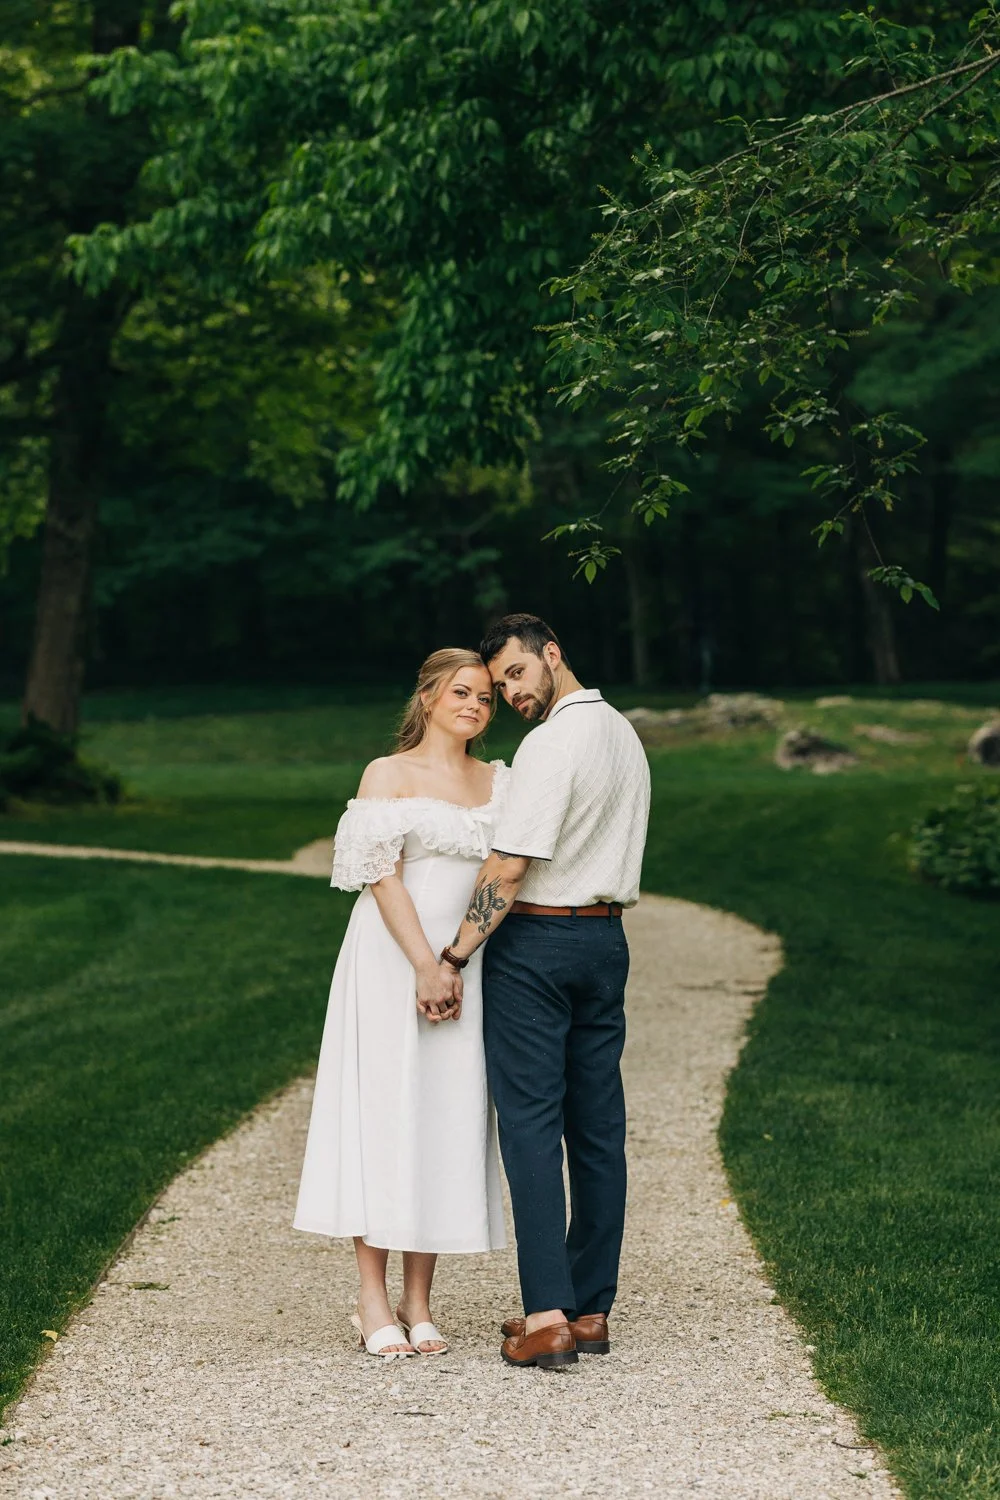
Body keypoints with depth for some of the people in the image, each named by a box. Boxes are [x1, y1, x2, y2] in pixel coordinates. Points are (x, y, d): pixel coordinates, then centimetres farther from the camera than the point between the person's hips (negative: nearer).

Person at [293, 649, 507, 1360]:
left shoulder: (499, 781, 14)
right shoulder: (389, 775, 0)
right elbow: (382, 876, -8)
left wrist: (461, 968, 1)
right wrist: (426, 966, -17)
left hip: (468, 968, 4)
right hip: (393, 962, -4)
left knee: (450, 1121, 3)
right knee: (385, 1112, -4)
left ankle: (419, 1302, 9)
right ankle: (374, 1301, 1)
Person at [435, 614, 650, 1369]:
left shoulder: (553, 744, -15)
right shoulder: (625, 735, 14)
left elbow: (510, 867, -18)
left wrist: (454, 958, -14)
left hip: (535, 943, -8)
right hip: (607, 939, 8)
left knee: (531, 1125, -6)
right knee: (598, 1127, 7)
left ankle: (548, 1315, -10)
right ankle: (592, 1309, 11)